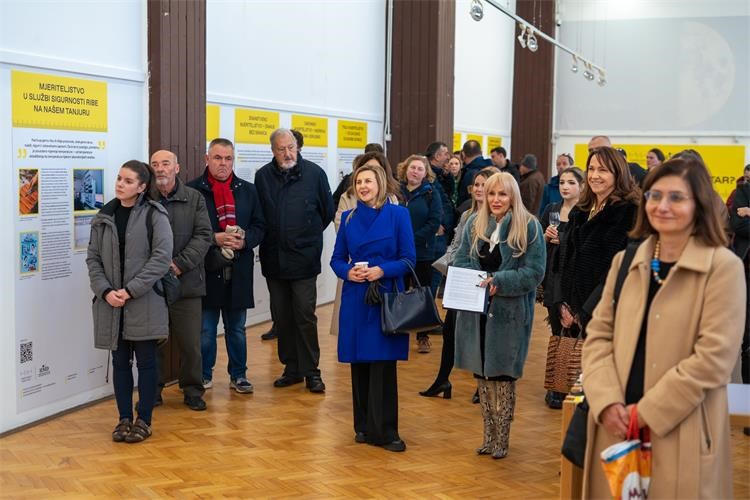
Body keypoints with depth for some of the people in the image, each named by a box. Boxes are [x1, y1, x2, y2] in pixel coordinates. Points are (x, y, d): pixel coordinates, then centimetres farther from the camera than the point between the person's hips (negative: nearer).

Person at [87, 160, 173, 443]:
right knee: (120, 361, 10)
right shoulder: (104, 217, 7)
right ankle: (124, 418, 20)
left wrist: (131, 290, -15)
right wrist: (105, 291, -8)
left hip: (145, 302, -4)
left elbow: (162, 257, -12)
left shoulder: (154, 215, -6)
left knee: (146, 361, 5)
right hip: (111, 303, 4)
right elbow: (93, 258, 8)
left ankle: (144, 420, 15)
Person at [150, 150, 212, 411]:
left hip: (187, 282, 1)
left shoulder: (194, 199, 4)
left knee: (190, 342, 6)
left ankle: (193, 390, 21)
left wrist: (181, 264, -12)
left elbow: (204, 235, -2)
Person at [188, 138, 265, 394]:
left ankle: (238, 375, 24)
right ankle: (204, 375, 19)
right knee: (205, 329, 7)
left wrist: (244, 241, -10)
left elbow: (259, 226, 9)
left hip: (239, 271, 3)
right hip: (206, 269, -3)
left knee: (236, 329, 13)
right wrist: (214, 239, -17)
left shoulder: (248, 190, 9)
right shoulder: (193, 190, -4)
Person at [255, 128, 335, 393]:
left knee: (305, 316, -3)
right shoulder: (263, 176, 3)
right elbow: (258, 216, 13)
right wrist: (273, 237, 10)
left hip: (304, 259, -3)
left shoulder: (314, 173, -4)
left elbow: (328, 211, 7)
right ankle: (291, 368, 21)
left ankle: (311, 371, 6)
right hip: (273, 259, 3)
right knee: (282, 318, 10)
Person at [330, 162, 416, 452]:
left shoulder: (398, 215, -1)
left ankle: (383, 430, 2)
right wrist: (348, 272, -10)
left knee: (383, 365, -4)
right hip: (355, 299, 3)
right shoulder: (348, 218, 8)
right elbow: (337, 259, 12)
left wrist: (381, 270, -18)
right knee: (359, 364, 7)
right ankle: (363, 426, 19)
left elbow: (409, 259, -3)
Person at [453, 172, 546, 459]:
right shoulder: (474, 224, 8)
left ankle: (502, 439, 14)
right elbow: (460, 261, 8)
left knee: (504, 375, 2)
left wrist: (499, 281, -21)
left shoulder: (529, 227, -6)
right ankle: (489, 436, 22)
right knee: (481, 372, 9)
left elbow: (534, 271, -10)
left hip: (510, 313, -4)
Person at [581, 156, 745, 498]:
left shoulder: (723, 267, -6)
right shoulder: (626, 261, 10)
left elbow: (714, 357, -13)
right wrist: (607, 402, -9)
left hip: (681, 435, -4)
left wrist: (648, 412, -14)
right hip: (616, 426, 4)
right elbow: (598, 335, 7)